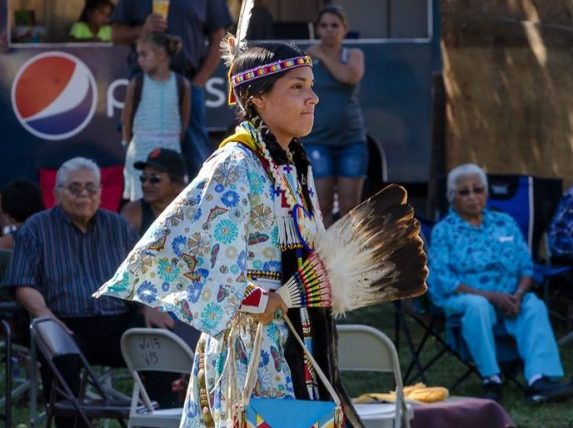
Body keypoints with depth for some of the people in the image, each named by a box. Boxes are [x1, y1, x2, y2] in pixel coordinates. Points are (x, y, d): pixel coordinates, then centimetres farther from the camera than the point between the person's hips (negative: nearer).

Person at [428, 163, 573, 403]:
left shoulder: (505, 224, 17)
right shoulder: (444, 232, 5)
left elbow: (526, 268, 12)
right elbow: (442, 280, -7)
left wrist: (519, 294, -12)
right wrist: (491, 296, -18)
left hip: (509, 299, 3)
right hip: (462, 299, -3)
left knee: (534, 306, -29)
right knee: (477, 306, -38)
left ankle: (539, 380, -47)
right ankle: (490, 380, -34)